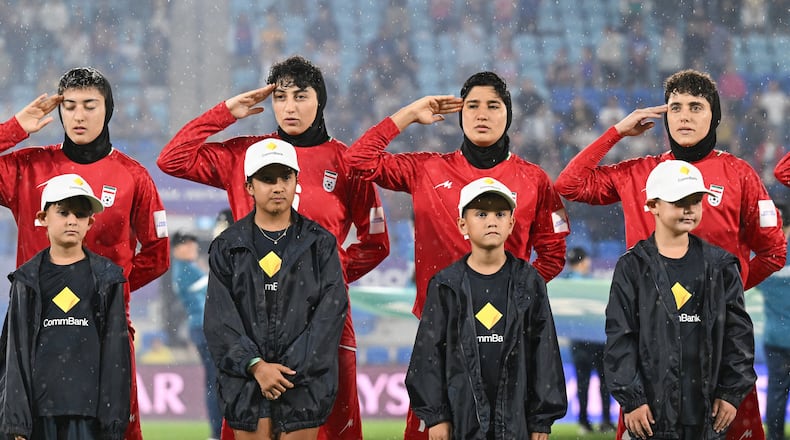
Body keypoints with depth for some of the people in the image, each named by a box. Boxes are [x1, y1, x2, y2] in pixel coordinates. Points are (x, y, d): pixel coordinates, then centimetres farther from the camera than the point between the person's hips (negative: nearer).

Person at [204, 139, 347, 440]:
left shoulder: (320, 245, 6)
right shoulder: (228, 248, 7)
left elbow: (331, 313, -3)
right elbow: (219, 319, -1)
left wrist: (290, 370, -12)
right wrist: (256, 366, -14)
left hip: (304, 381, 0)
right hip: (246, 384, 1)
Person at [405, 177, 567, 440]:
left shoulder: (529, 283, 5)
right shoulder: (446, 286, 3)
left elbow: (545, 351, 5)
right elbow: (429, 351, 4)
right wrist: (435, 415, -1)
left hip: (516, 418, 1)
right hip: (462, 417, 0)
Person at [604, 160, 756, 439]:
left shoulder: (719, 265, 8)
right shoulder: (633, 267, 1)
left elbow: (738, 330, 9)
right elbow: (619, 338, -1)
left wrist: (732, 392, 3)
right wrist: (630, 399, -7)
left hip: (708, 407, 2)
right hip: (653, 408, -2)